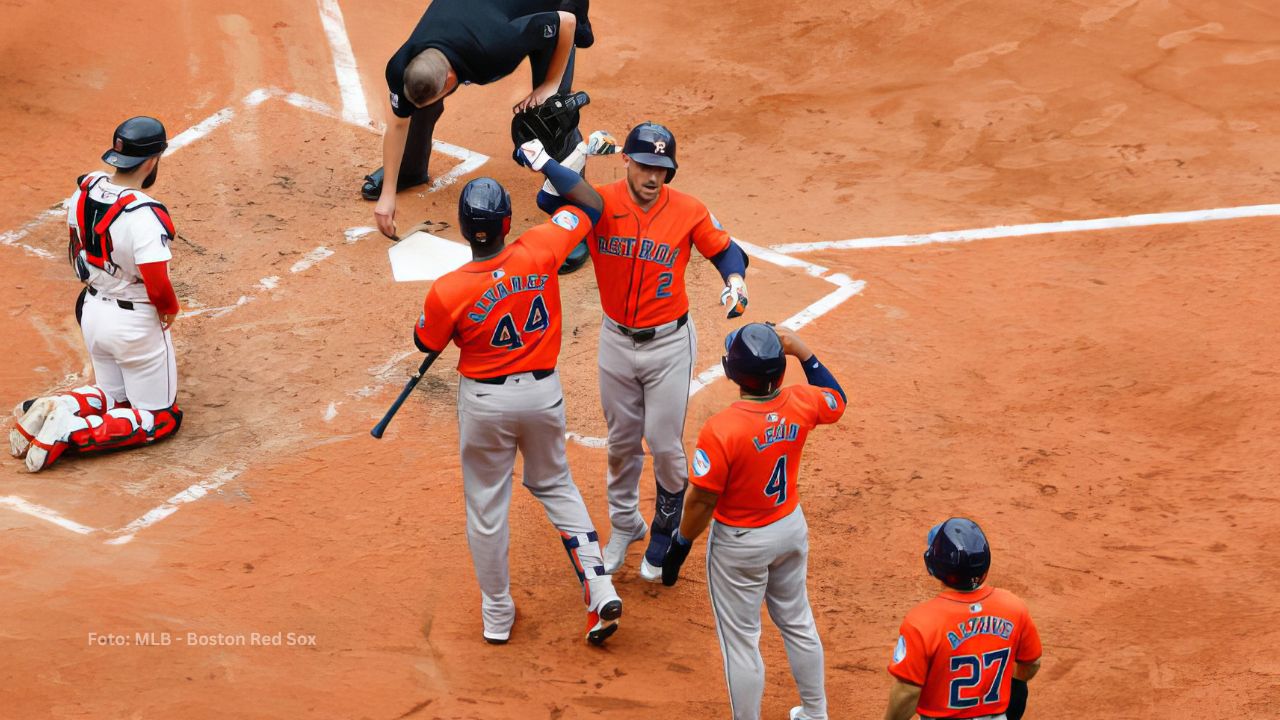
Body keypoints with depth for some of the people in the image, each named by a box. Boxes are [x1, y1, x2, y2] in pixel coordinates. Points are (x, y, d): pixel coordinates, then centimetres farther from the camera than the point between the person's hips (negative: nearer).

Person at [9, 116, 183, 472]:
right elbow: (157, 285, -29)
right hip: (136, 320, -7)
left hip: (92, 310, 7)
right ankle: (71, 432, -11)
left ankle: (49, 408, 1)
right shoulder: (144, 215, -28)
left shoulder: (84, 190, -6)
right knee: (162, 418, 9)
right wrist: (170, 308, -8)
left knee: (113, 394, 29)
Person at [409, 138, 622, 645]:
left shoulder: (447, 291, -22)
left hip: (485, 400, -3)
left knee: (486, 505, 14)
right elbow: (591, 205, -2)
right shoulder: (538, 252, -18)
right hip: (543, 392, 3)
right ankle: (600, 591, 11)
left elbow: (427, 343, -2)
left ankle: (497, 615, 27)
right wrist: (545, 163, 6)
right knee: (555, 486, 23)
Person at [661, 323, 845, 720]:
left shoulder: (721, 430, -31)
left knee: (740, 640, 9)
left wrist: (680, 546, -7)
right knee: (798, 623, 25)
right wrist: (804, 351, 5)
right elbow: (836, 400, 10)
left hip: (740, 542, -6)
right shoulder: (800, 405, -15)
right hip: (791, 529, 6)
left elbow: (701, 500, -22)